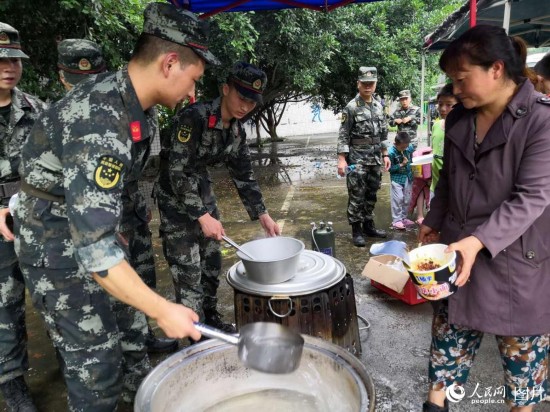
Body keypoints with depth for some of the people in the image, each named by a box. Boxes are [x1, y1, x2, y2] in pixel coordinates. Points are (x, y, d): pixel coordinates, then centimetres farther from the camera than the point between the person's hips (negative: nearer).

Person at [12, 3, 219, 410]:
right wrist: (163, 310, -33)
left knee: (132, 325, 22)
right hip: (59, 246, -9)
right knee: (96, 366, 0)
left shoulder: (137, 105, -3)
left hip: (92, 228, 9)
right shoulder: (99, 122, -33)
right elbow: (93, 247, -37)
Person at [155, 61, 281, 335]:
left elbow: (243, 175, 6)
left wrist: (262, 214, 0)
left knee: (212, 261, 14)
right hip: (175, 196, -7)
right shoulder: (194, 117, -24)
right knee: (188, 268, -4)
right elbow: (177, 171, -26)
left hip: (203, 192, 8)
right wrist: (203, 216, -27)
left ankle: (211, 317, 33)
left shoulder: (237, 130, -1)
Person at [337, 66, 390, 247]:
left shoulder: (379, 106, 11)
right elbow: (343, 135, -11)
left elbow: (383, 133, 17)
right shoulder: (351, 108, -8)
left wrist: (385, 154, 12)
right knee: (356, 196, -2)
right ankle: (356, 230, 8)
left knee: (371, 194, 13)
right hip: (357, 158, -6)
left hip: (375, 159, 6)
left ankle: (369, 225, 26)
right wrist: (342, 159, -16)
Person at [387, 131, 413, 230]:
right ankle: (396, 220, 3)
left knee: (407, 199, 12)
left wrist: (410, 164, 2)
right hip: (397, 178, -6)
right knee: (398, 199, -7)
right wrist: (401, 165, -20)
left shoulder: (410, 147, -4)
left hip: (408, 177, 6)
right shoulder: (391, 152, -20)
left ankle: (403, 218, 26)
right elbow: (390, 168, -16)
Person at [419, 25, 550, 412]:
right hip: (457, 248, 6)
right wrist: (434, 221, 16)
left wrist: (479, 240, -31)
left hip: (515, 256, -5)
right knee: (449, 330, 15)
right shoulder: (458, 118, 3)